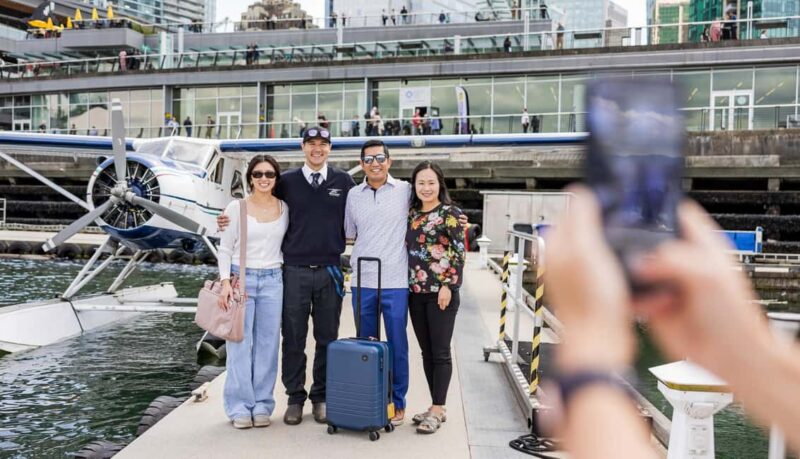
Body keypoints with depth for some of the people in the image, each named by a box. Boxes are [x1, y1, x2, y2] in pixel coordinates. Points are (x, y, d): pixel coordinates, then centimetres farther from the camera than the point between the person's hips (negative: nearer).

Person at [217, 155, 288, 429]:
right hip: (241, 278, -2)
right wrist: (225, 281, -9)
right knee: (240, 345, -1)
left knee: (267, 345, 4)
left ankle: (262, 406, 14)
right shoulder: (236, 207, 0)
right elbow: (225, 248, 1)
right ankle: (240, 407, 8)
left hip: (272, 280, 2)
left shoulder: (284, 209, 7)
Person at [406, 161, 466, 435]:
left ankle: (438, 410, 9)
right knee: (426, 353, 11)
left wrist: (448, 286, -14)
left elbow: (459, 252, -9)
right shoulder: (411, 214, 11)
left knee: (440, 353, 0)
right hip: (416, 292, 6)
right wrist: (408, 286, 12)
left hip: (441, 292, -6)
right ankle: (436, 407, 21)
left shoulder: (450, 213, -5)